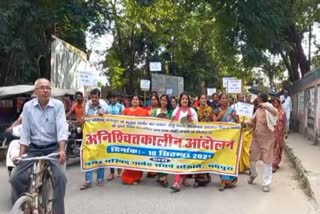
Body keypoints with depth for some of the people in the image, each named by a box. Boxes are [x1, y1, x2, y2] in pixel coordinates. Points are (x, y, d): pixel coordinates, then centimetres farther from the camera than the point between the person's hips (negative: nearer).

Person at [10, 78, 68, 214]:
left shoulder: (58, 105, -8)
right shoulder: (28, 106, -1)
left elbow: (62, 128, -17)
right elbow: (25, 133, 0)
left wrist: (62, 150, -30)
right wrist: (21, 154, -7)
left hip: (53, 148, -2)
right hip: (33, 149, 3)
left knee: (60, 177, -23)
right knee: (16, 178, -9)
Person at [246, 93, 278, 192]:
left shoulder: (269, 109, -13)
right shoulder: (258, 110, 9)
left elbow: (275, 112, -37)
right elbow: (253, 122, 16)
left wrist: (265, 105, -37)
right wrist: (246, 123, -3)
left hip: (267, 138, -6)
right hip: (256, 137, 6)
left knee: (267, 160, 0)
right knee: (252, 158, 14)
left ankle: (266, 183, 9)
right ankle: (253, 174, 42)